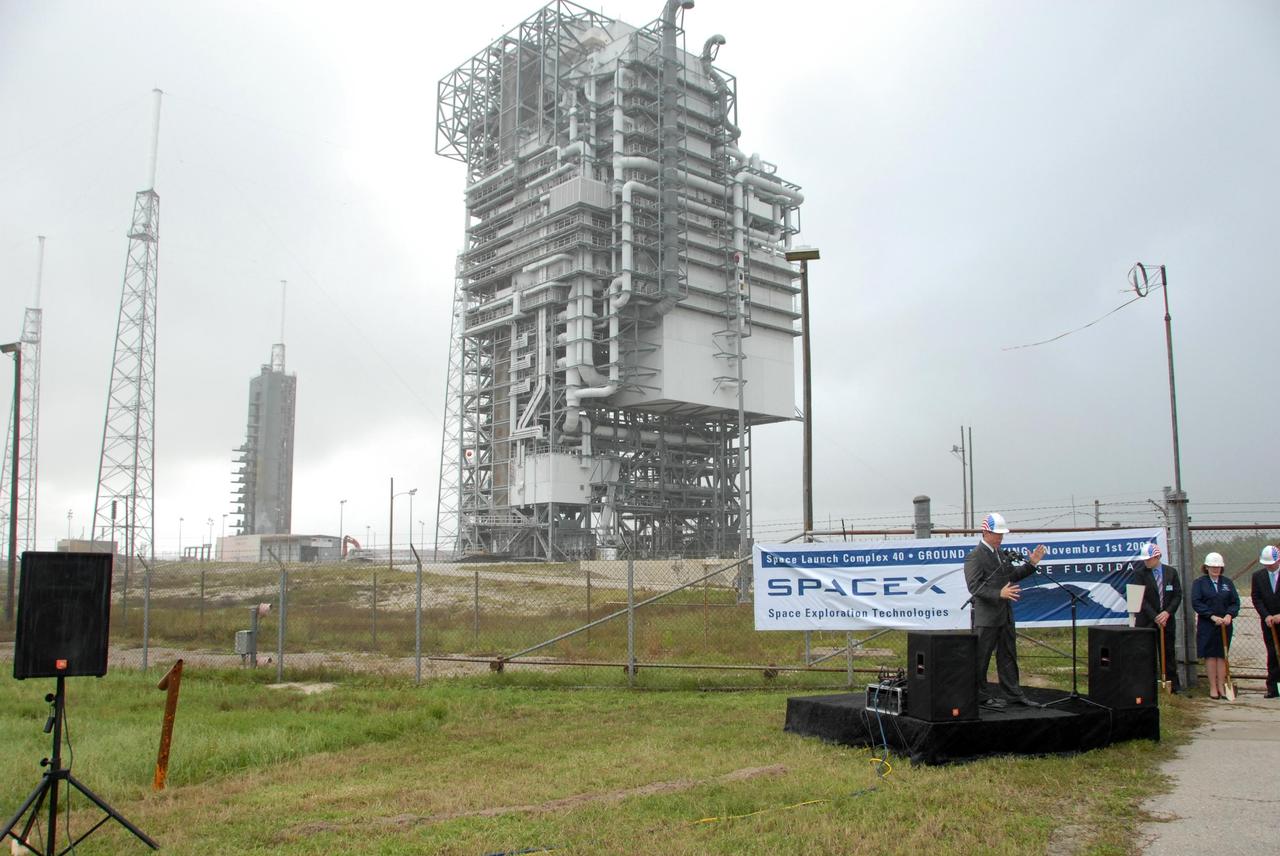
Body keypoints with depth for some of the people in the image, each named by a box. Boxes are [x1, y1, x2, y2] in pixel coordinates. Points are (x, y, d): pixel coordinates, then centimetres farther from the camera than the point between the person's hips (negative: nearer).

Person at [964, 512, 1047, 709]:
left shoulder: (1000, 554, 15)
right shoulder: (974, 557, -13)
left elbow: (1012, 576, 23)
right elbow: (974, 587, -20)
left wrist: (1031, 564, 11)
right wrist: (999, 594, -30)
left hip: (1005, 615, 9)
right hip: (986, 617, -8)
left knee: (1008, 655, 13)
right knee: (981, 657, 1)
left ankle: (1013, 694, 21)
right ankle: (980, 696, 10)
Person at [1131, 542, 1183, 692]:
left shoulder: (1171, 572, 5)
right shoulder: (1140, 573, -4)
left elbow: (1177, 596, 3)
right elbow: (1141, 599, -9)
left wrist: (1167, 613, -11)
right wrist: (1155, 617, -15)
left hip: (1167, 619, 3)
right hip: (1146, 621, -2)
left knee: (1169, 652, 9)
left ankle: (1173, 684, 18)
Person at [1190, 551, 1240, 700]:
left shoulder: (1227, 582, 8)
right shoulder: (1199, 583, 0)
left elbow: (1235, 602, 4)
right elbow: (1196, 603, -8)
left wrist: (1229, 615, -14)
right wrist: (1213, 616, -18)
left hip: (1225, 625, 2)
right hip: (1206, 626, -2)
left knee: (1222, 655, 6)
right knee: (1210, 655, 0)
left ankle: (1221, 686, 11)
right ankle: (1213, 687, 5)